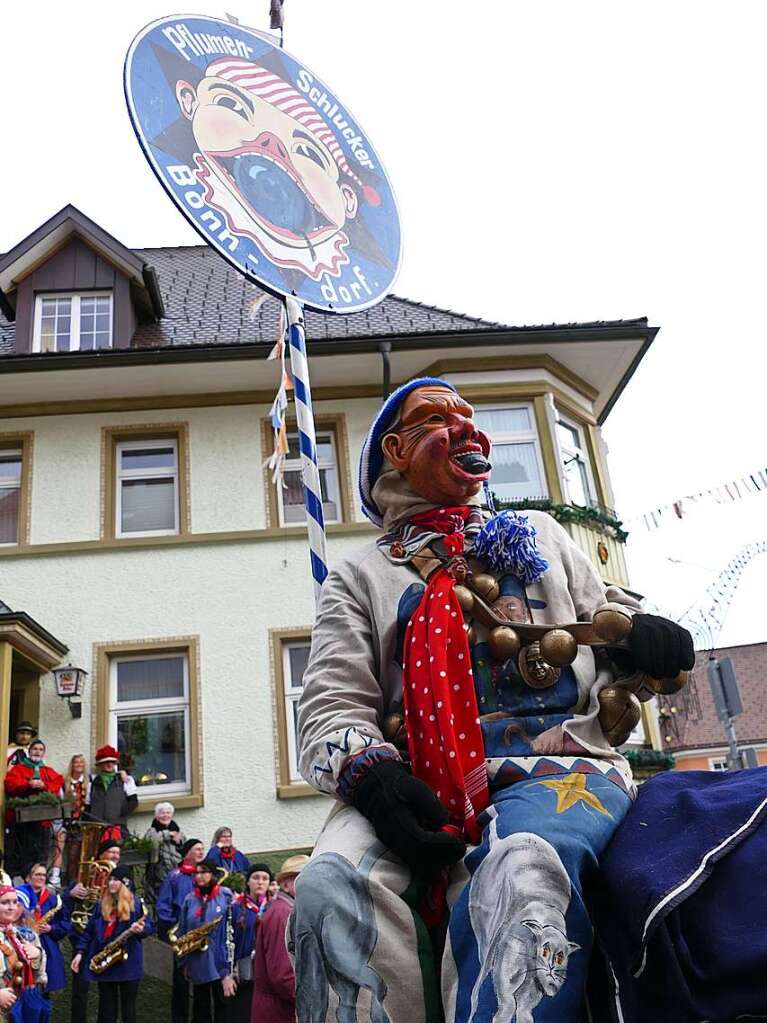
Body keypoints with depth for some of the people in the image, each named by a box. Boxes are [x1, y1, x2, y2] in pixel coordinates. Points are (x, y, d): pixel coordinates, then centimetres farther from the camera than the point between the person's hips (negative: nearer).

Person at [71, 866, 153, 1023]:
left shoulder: (136, 903, -2)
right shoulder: (102, 904, 10)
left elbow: (150, 926, -3)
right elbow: (89, 930, 12)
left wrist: (141, 929, -25)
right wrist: (80, 952, 3)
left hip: (128, 963, -4)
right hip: (103, 963, 4)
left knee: (128, 1008, 4)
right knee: (106, 1008, 10)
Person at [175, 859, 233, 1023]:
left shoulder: (226, 896, -7)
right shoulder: (190, 899, 6)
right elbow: (182, 930, 11)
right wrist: (183, 961, 6)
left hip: (219, 962, -4)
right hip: (197, 963, 4)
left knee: (222, 1005, 3)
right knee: (200, 1009, 13)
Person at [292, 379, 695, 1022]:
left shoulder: (539, 533, 27)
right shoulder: (360, 575, 18)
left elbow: (610, 613, 27)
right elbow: (332, 707, 7)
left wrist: (639, 636, 0)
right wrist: (372, 777, -16)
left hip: (559, 762, 0)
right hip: (420, 782, 0)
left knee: (520, 868, -37)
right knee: (332, 886, -32)